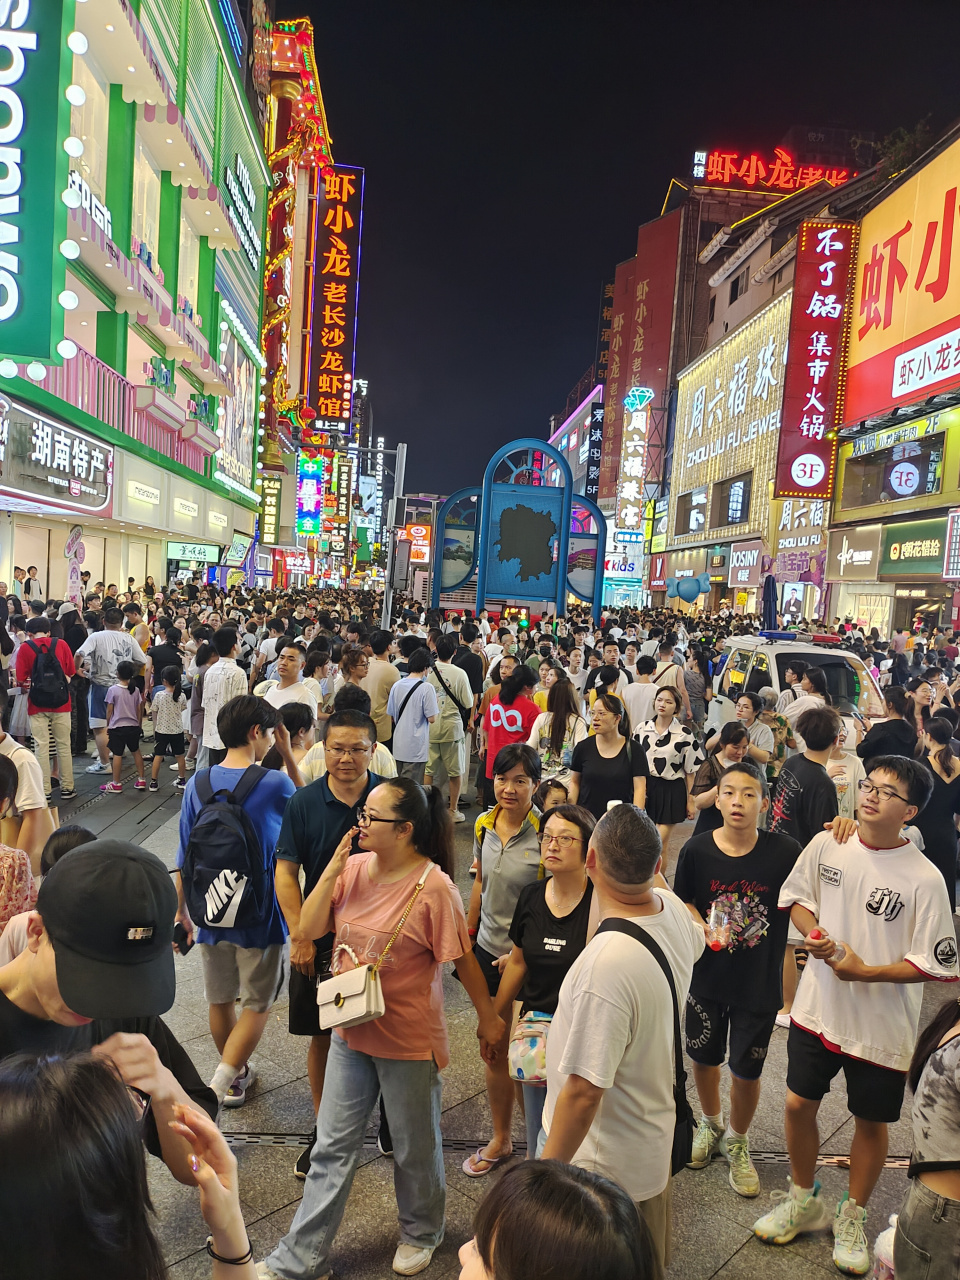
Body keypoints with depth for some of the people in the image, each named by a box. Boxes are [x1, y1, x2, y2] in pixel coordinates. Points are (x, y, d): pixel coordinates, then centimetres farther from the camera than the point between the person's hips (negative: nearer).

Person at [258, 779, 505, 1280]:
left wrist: (488, 1017, -3)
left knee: (415, 1147, 19)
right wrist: (333, 866, -18)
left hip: (410, 1039, -4)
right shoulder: (353, 867, -7)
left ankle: (421, 1233, 47)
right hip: (351, 1031, 5)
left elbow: (463, 958, -14)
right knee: (332, 1147, 17)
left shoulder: (433, 887, -23)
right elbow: (310, 928, -9)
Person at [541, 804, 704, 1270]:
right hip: (658, 1139, 8)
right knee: (649, 1263, 29)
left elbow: (583, 1091, -32)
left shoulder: (605, 964, -38)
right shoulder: (673, 908, -12)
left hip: (610, 1168, -8)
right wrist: (647, 870, 28)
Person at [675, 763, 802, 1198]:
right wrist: (702, 926, -17)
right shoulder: (697, 849, -13)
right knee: (704, 1057, 20)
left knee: (747, 1070, 12)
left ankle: (737, 1142, 41)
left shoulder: (784, 851, -17)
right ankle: (710, 1124, 50)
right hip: (707, 975, 2)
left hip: (760, 982, -1)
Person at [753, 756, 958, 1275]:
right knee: (799, 1104, 14)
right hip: (818, 1007, 3)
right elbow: (795, 896, 6)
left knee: (870, 1121, 15)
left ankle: (852, 1217, 41)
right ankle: (804, 1201, 40)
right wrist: (813, 934, -12)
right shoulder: (826, 844, -9)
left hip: (881, 1023, -3)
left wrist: (865, 971, -20)